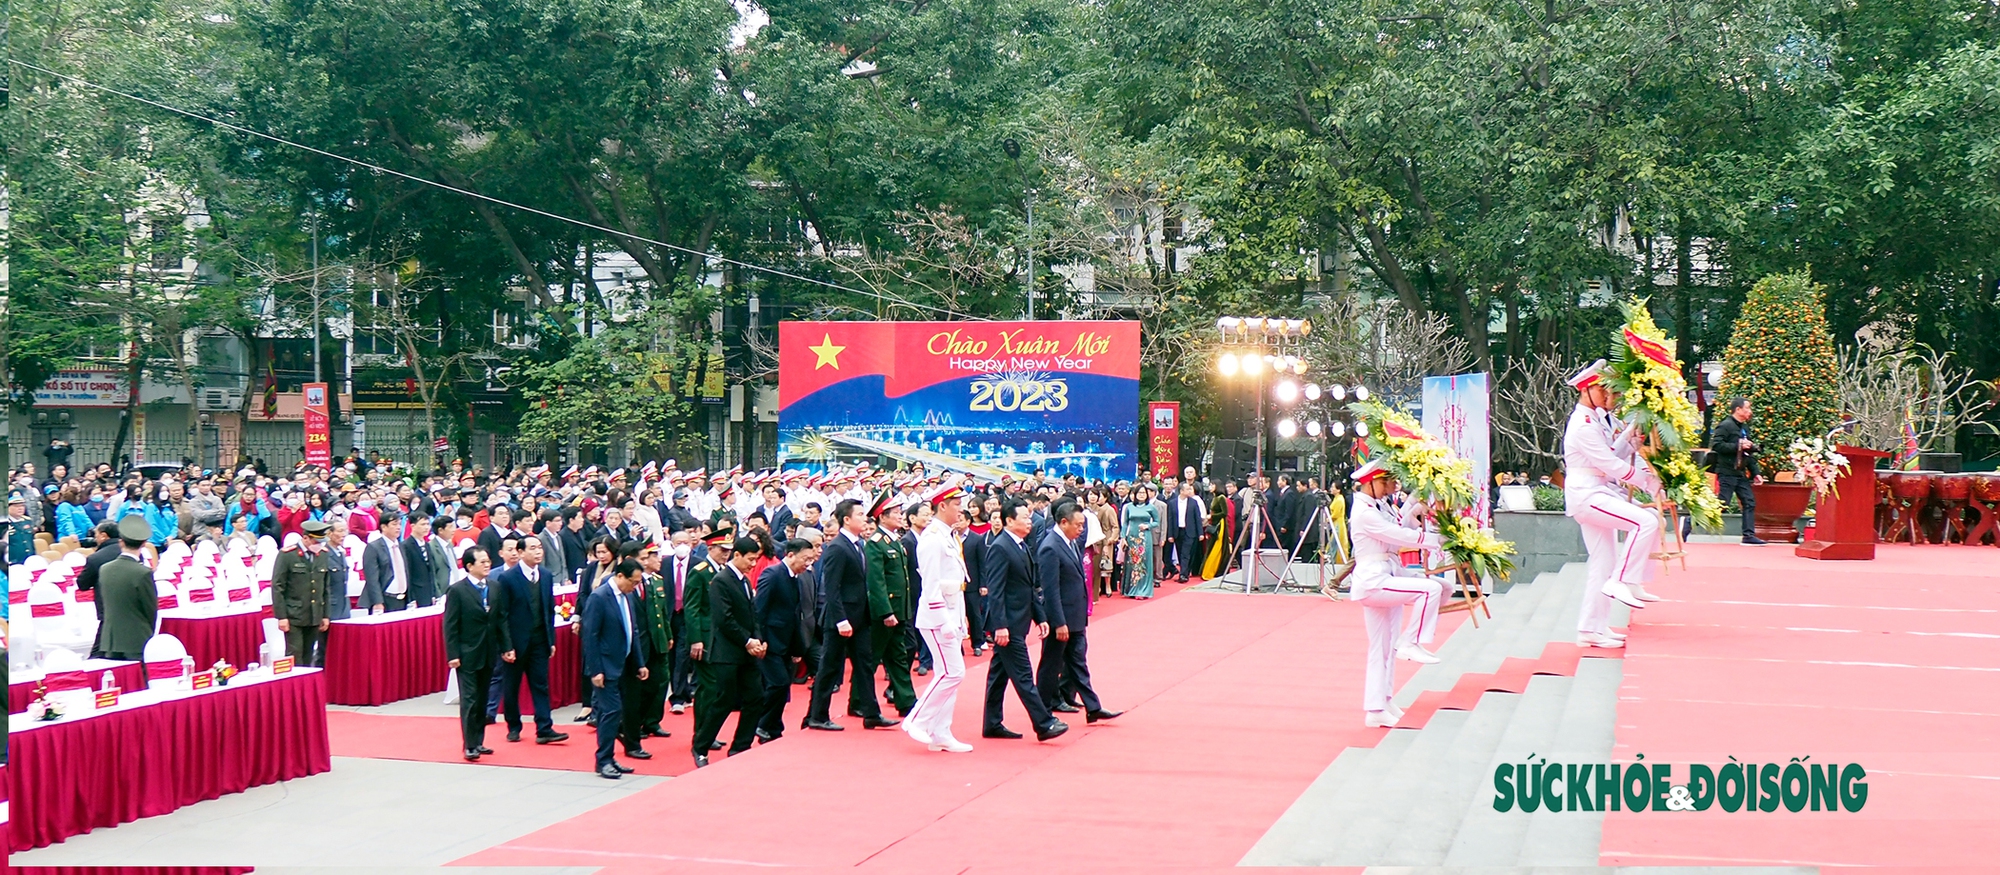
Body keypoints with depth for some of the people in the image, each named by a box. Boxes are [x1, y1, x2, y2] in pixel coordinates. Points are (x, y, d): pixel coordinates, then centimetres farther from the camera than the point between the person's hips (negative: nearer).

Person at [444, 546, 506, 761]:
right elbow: (450, 626, -10)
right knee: (469, 701, -5)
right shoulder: (457, 591, -9)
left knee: (482, 700, 11)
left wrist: (506, 646, 5)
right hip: (468, 655, -6)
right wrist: (453, 655, -14)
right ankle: (470, 746, -2)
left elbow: (500, 620, 11)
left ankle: (478, 742, 18)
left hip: (488, 654, 6)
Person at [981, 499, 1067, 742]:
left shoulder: (1022, 547, 14)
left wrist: (1040, 617, 15)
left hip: (1018, 622, 10)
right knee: (1023, 676, -6)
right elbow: (995, 591, -19)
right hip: (1008, 624, -10)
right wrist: (1000, 625, -23)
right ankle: (1043, 724, -5)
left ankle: (993, 724, 19)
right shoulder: (999, 549, -15)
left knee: (999, 674, 13)